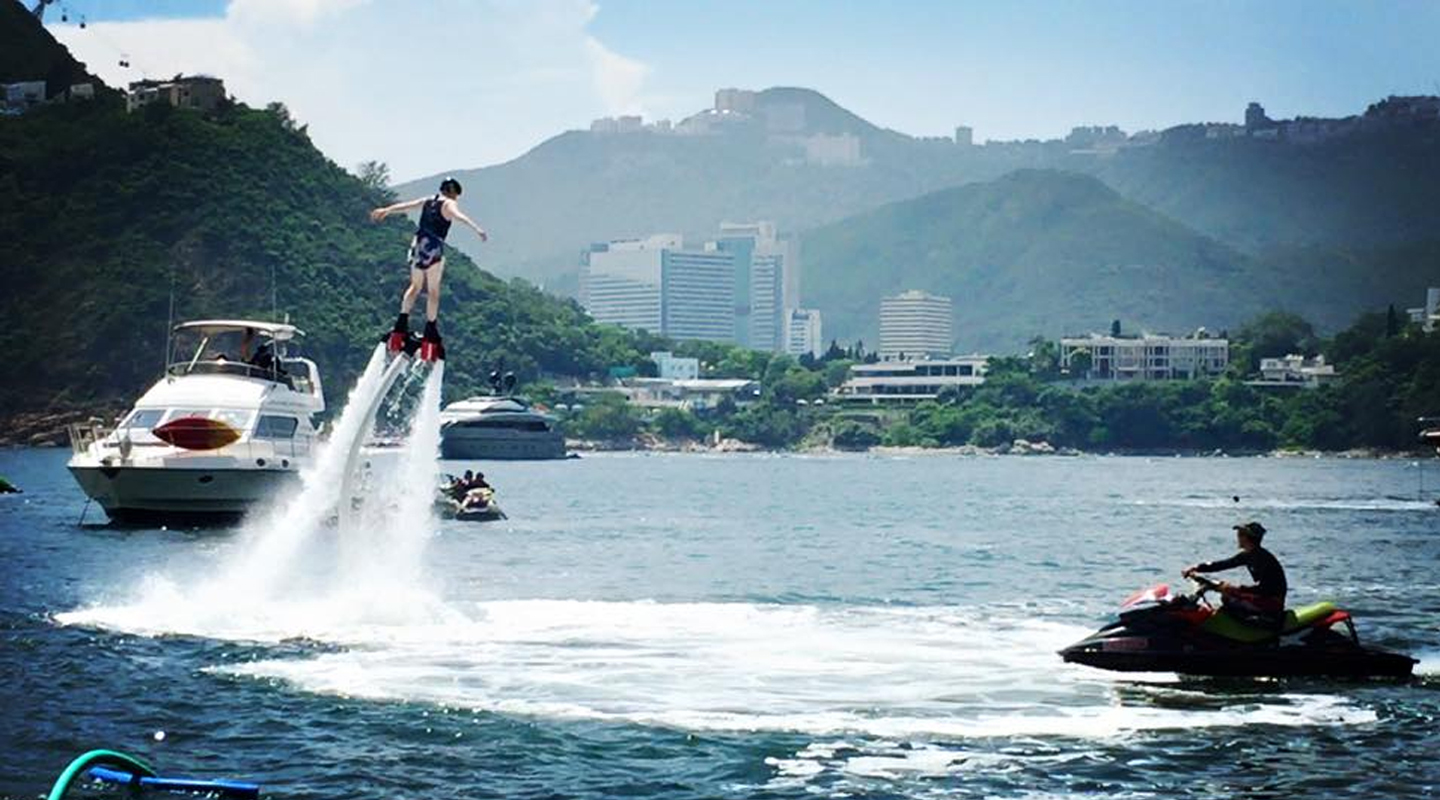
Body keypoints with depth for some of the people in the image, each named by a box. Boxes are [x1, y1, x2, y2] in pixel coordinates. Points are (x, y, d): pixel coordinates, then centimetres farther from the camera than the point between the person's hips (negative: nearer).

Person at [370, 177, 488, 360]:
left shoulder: (427, 201, 16)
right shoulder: (448, 204, -1)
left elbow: (405, 205, 26)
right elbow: (458, 215, -21)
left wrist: (386, 211, 41)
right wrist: (476, 229, -35)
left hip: (418, 245, 6)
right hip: (434, 249, -6)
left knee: (415, 286, 20)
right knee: (433, 291, -2)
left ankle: (401, 325, 15)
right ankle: (430, 333, -8)